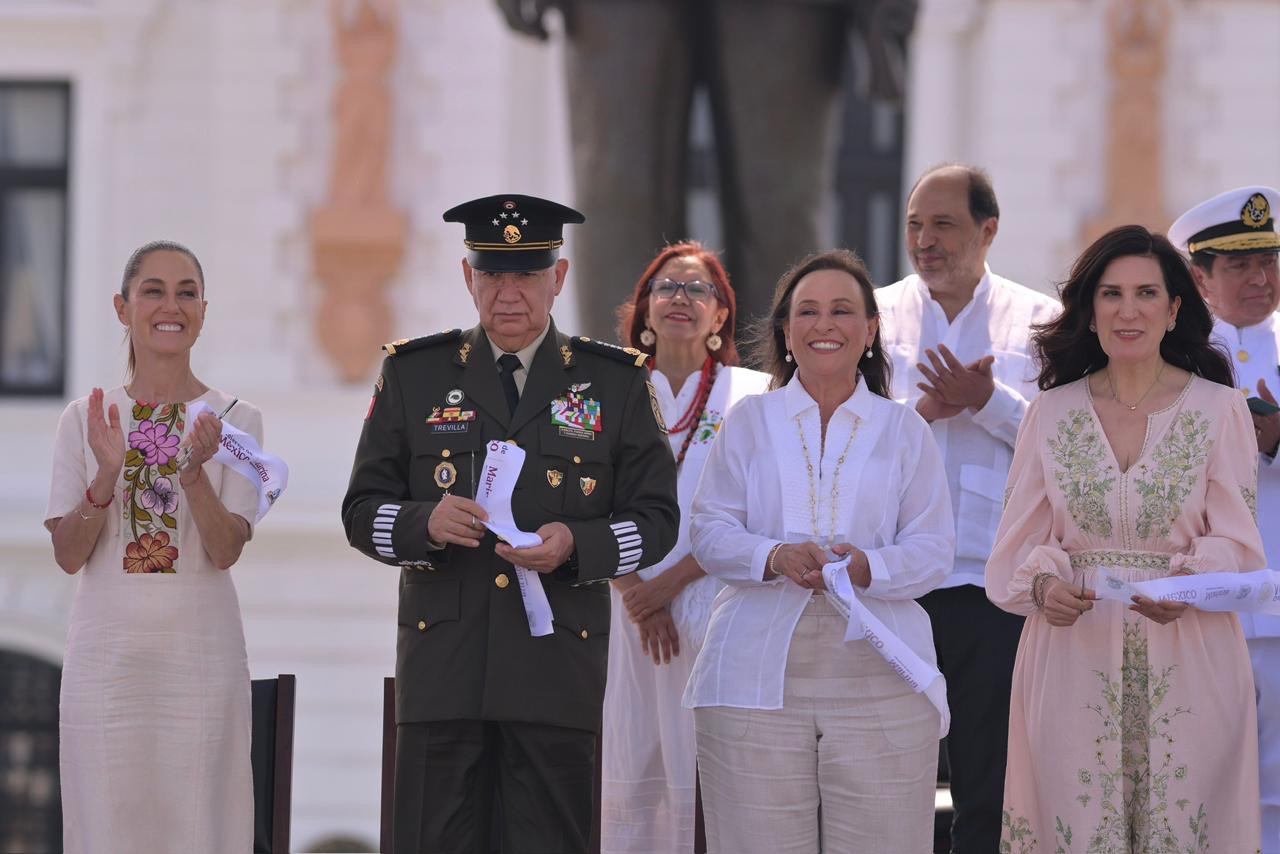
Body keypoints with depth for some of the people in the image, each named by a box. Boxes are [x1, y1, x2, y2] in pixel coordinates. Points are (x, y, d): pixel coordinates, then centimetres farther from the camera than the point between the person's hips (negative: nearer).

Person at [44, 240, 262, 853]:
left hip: (200, 656, -1)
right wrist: (106, 475, -14)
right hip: (107, 654, 1)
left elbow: (226, 550, -6)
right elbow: (68, 555, 2)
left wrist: (193, 470, -23)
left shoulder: (235, 419, 3)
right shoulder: (86, 419, 7)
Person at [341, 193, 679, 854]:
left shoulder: (618, 383, 9)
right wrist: (426, 523, -13)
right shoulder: (413, 375, 10)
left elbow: (656, 521, 7)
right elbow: (362, 510, 9)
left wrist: (575, 546, -13)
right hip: (441, 668, 1)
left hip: (558, 667, 0)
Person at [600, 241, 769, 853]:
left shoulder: (752, 396, 4)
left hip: (716, 608, -3)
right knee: (631, 774, 0)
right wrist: (635, 594, -5)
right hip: (634, 613, 3)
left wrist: (666, 585, -8)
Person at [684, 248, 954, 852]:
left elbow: (933, 549, 5)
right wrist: (774, 558, -14)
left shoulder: (904, 430, 13)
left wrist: (867, 568, -15)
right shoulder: (749, 422, 14)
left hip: (878, 679, 0)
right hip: (757, 678, 0)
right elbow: (710, 531, 6)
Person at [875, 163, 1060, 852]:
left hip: (995, 586, -1)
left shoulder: (1039, 322, 6)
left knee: (991, 791, 4)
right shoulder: (874, 315, 9)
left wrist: (987, 401, -14)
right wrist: (926, 409, -13)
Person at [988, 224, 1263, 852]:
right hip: (1073, 660, 1)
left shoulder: (1219, 410, 3)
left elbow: (1238, 545, -1)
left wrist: (1189, 585, -21)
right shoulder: (1052, 412, 9)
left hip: (1188, 665, -1)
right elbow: (1018, 546, 8)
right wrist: (1044, 585, -14)